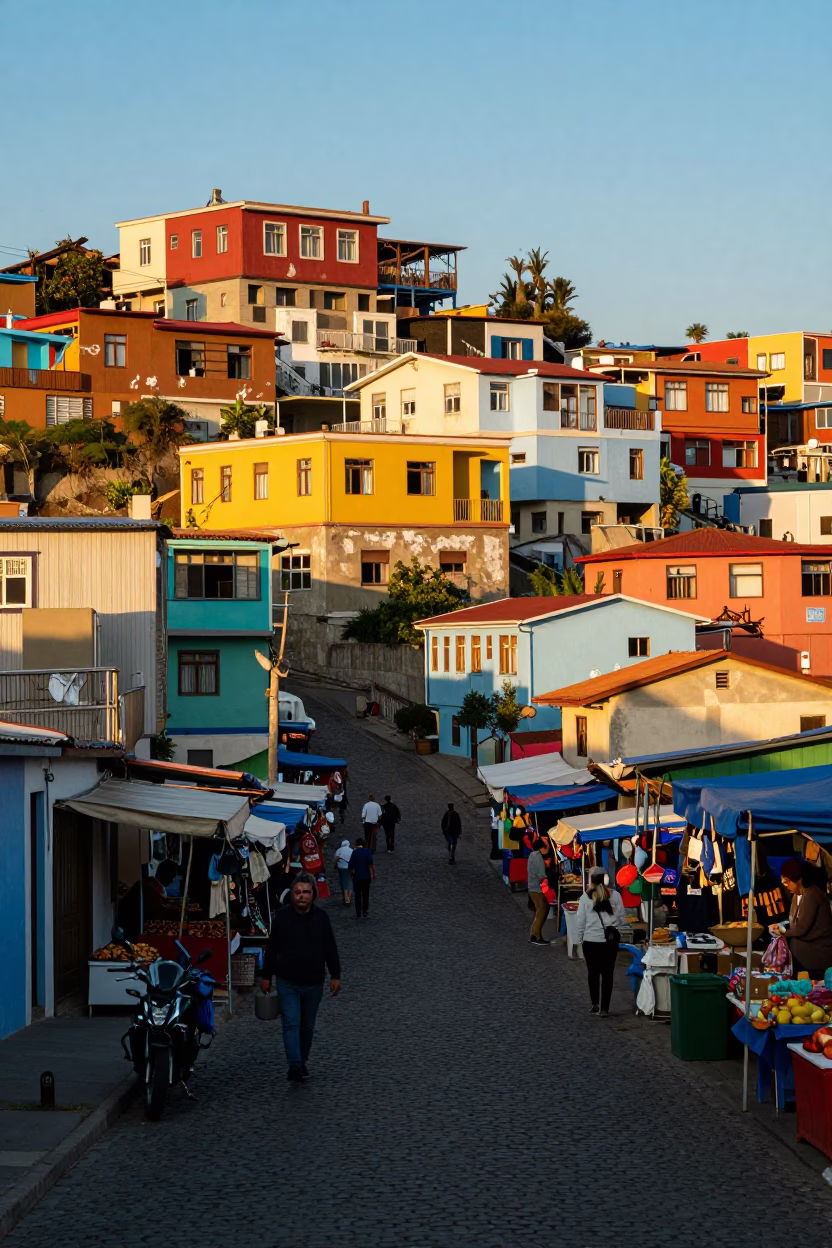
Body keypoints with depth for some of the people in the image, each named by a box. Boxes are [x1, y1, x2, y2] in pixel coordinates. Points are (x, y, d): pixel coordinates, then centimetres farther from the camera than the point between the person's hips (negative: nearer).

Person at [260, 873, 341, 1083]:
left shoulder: (321, 918, 0)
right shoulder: (282, 917, -4)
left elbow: (330, 949, 5)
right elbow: (271, 948, 3)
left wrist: (335, 976, 1)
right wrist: (266, 976, 5)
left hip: (314, 983, 2)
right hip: (287, 983, -2)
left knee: (307, 1026, 11)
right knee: (291, 1023, -11)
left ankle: (302, 1062, 24)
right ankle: (294, 1065, -16)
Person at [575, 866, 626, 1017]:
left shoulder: (585, 897, -6)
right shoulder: (615, 895, -3)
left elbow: (581, 922, -2)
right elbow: (622, 919, 1)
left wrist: (579, 940, 8)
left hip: (590, 941, -1)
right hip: (610, 941, 1)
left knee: (593, 972, 15)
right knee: (607, 974, 6)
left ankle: (595, 1004, 19)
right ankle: (604, 1008, 4)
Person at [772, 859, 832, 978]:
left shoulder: (811, 894, -19)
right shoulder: (797, 895, 10)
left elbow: (801, 928, -21)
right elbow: (795, 923, 14)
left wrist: (783, 931, -5)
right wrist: (781, 927, -5)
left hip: (821, 950, -9)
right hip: (809, 945, 9)